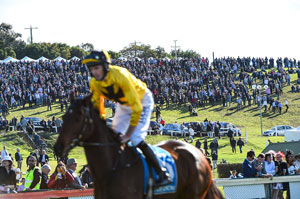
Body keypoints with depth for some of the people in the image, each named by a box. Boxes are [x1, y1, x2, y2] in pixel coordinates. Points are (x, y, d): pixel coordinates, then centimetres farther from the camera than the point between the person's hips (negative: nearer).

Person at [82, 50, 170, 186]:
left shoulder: (120, 76, -37)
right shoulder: (94, 83, -17)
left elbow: (136, 108, -34)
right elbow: (96, 106, 1)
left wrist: (128, 134, -31)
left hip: (142, 101, -7)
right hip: (123, 104, 7)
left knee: (136, 139, -21)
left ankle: (162, 175, -15)